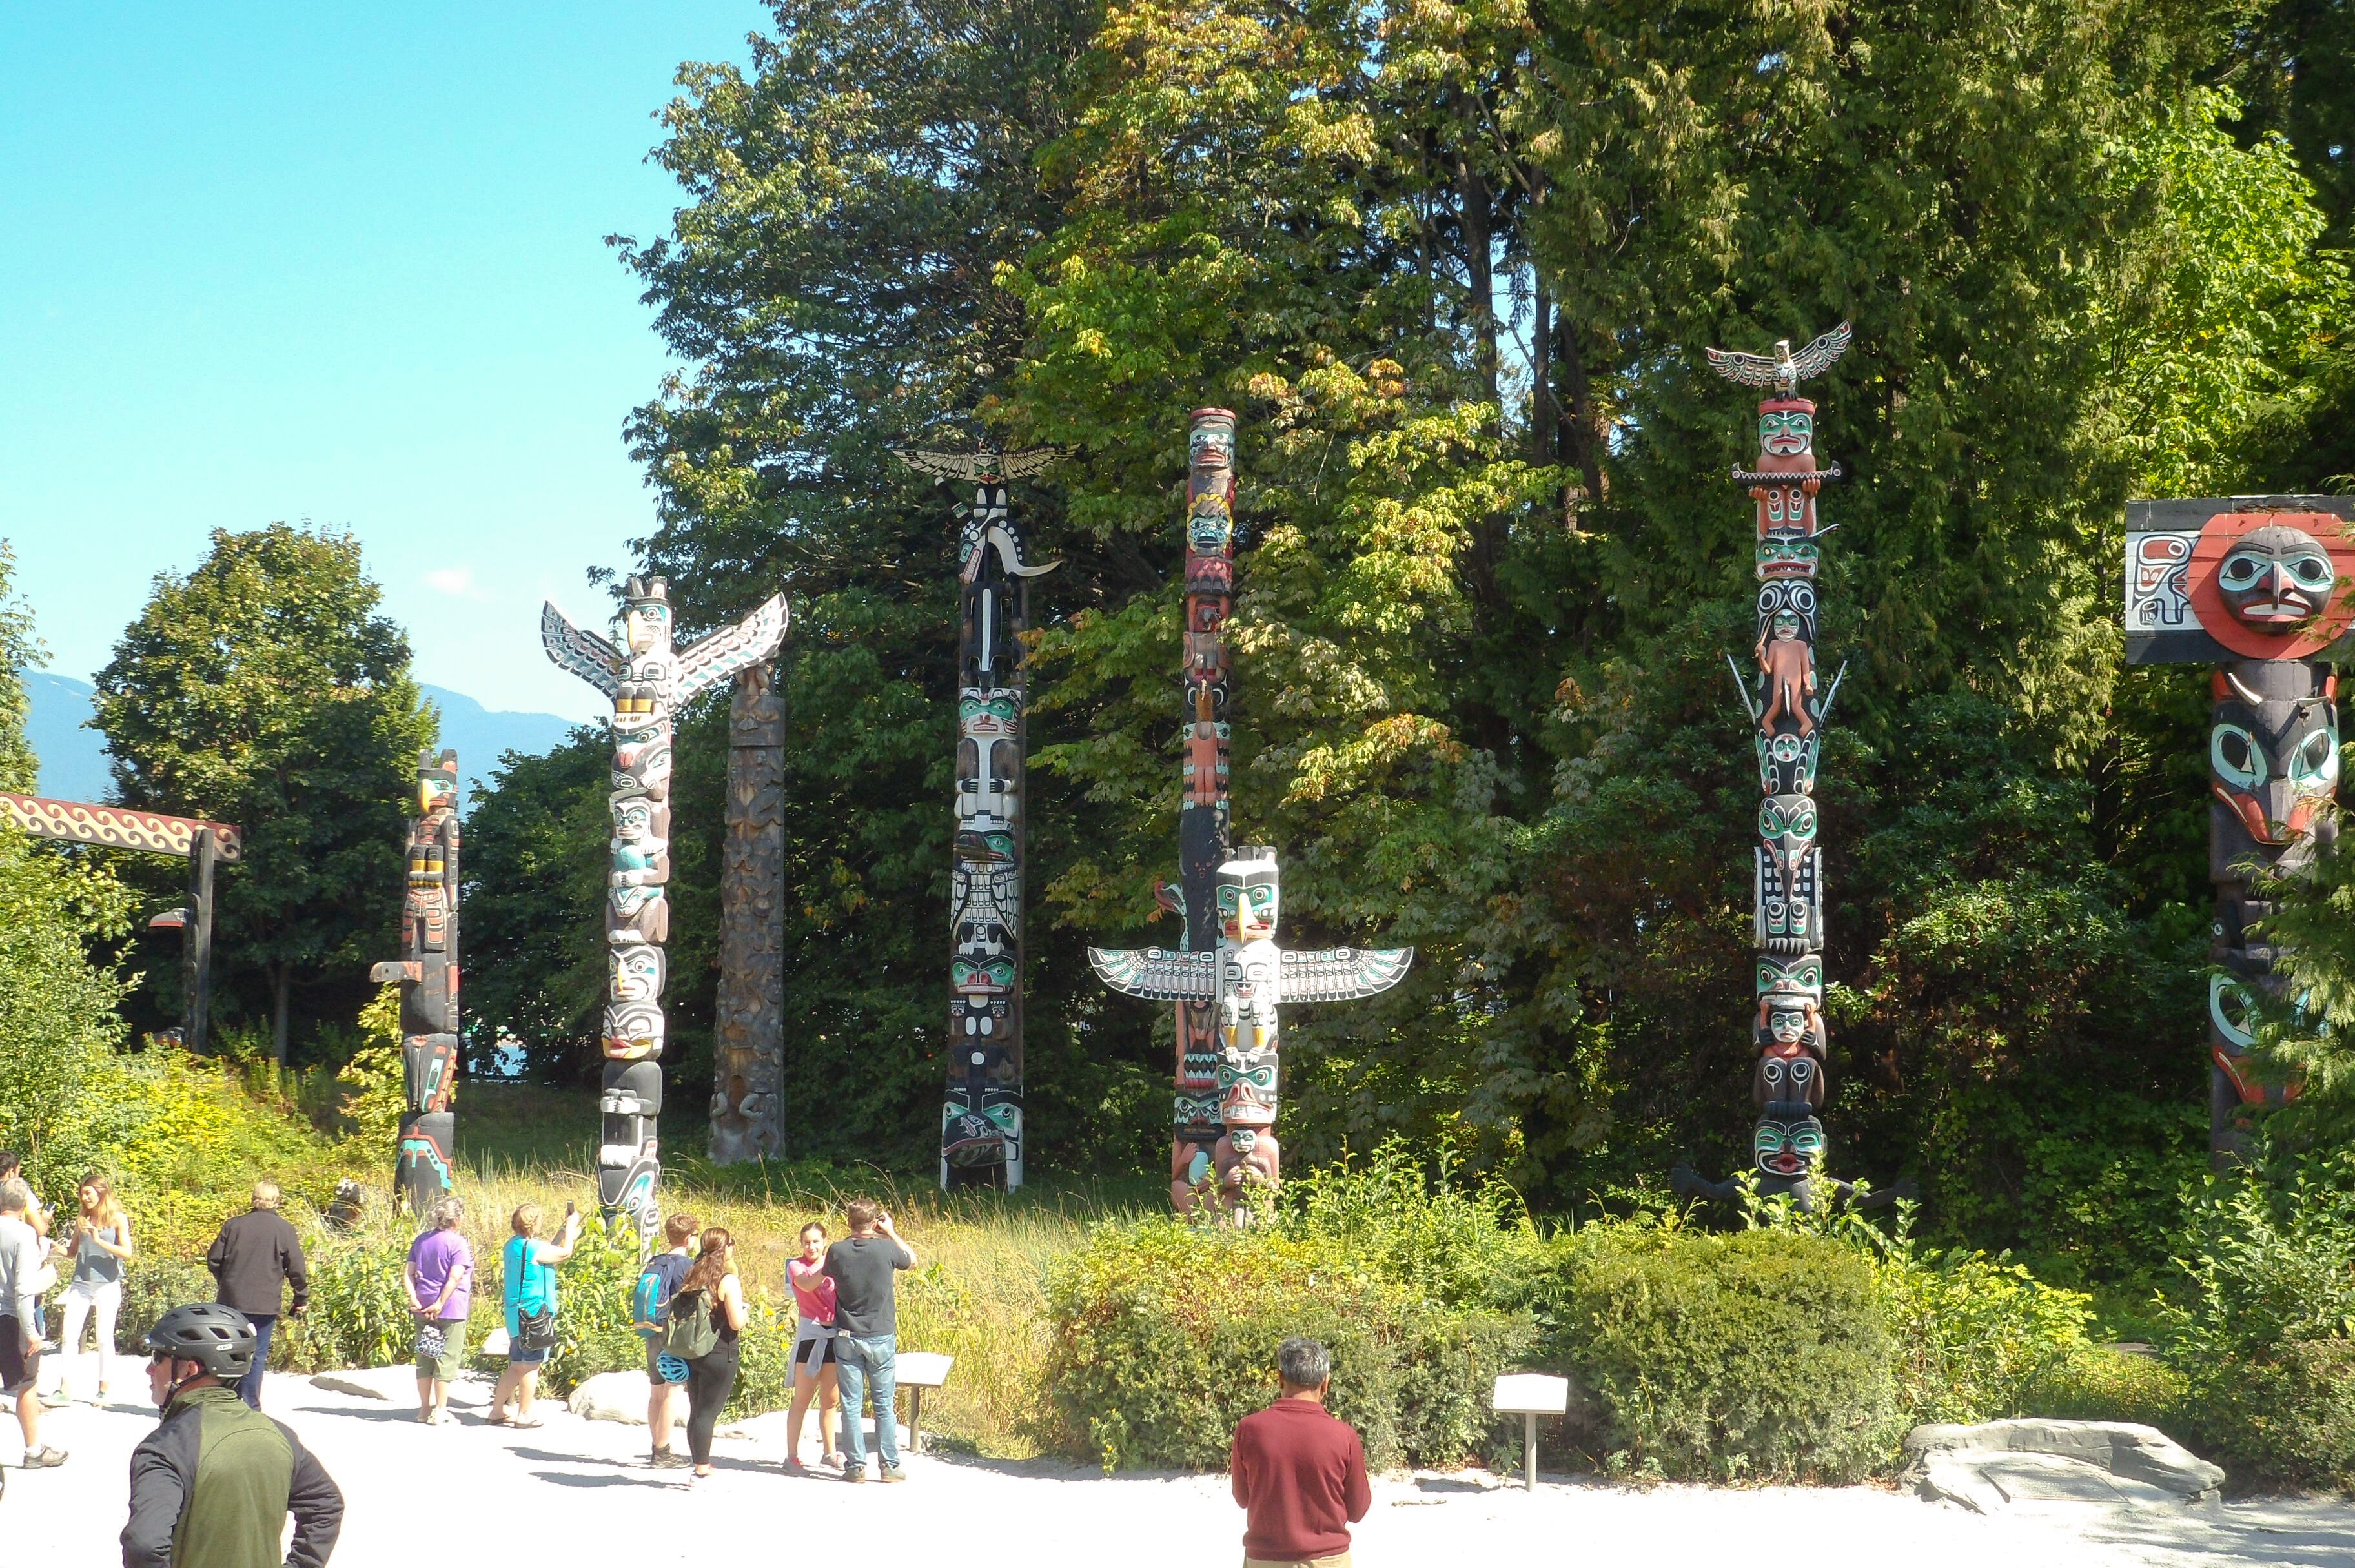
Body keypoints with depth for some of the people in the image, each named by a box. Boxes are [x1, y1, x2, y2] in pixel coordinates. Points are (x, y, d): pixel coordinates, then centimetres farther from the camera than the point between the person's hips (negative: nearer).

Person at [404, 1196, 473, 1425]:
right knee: (447, 1359, 1)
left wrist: (414, 1299, -5)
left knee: (425, 1357, 14)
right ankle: (439, 1412, 1)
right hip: (451, 1310, -6)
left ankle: (424, 1408, 21)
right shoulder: (458, 1243, -10)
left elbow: (408, 1273, 4)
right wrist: (440, 1304, -18)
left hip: (423, 1309, 6)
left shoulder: (420, 1241, 10)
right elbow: (455, 1278, -19)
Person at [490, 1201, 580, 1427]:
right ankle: (525, 1415, 8)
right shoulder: (533, 1248, -18)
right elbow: (565, 1252, -6)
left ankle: (497, 1410, 20)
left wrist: (564, 1229, 20)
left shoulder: (513, 1245, 10)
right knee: (531, 1366, 1)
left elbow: (550, 1251, 19)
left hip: (517, 1314, 9)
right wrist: (571, 1226, 7)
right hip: (533, 1313, -9)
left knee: (517, 1366, 17)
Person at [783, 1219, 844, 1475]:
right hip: (810, 1335, -4)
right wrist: (828, 1267, -33)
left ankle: (830, 1453, 22)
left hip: (835, 1336, 4)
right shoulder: (796, 1266, -1)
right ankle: (792, 1457, 1)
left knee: (831, 1399, 12)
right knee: (802, 1400, -2)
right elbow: (806, 1285, -23)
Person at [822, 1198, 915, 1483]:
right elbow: (913, 1260, 9)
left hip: (847, 1338, 1)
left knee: (851, 1404, 6)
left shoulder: (837, 1251, -8)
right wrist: (891, 1233, 14)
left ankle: (855, 1465, 6)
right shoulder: (886, 1248, -11)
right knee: (884, 1405, 7)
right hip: (881, 1338, -1)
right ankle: (889, 1465, 9)